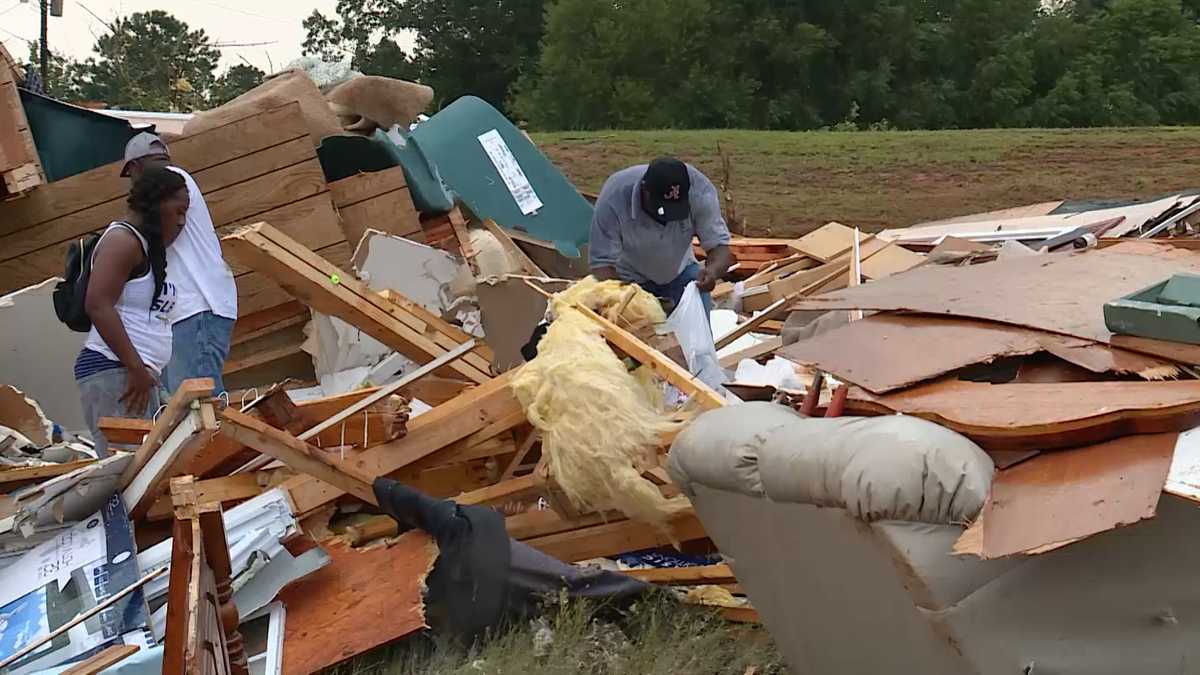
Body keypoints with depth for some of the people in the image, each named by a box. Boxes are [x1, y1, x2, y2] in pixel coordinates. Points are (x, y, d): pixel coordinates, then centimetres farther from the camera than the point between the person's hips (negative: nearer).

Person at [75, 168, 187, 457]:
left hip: (135, 375, 10)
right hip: (114, 371, -10)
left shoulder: (148, 248, 24)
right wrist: (136, 367, -19)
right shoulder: (124, 239, -6)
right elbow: (98, 305, -18)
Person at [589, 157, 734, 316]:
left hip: (680, 271, 2)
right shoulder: (613, 197, -33)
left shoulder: (700, 189, -29)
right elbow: (602, 262, -29)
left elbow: (719, 245, -23)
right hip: (630, 277, -2)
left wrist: (713, 271, -46)